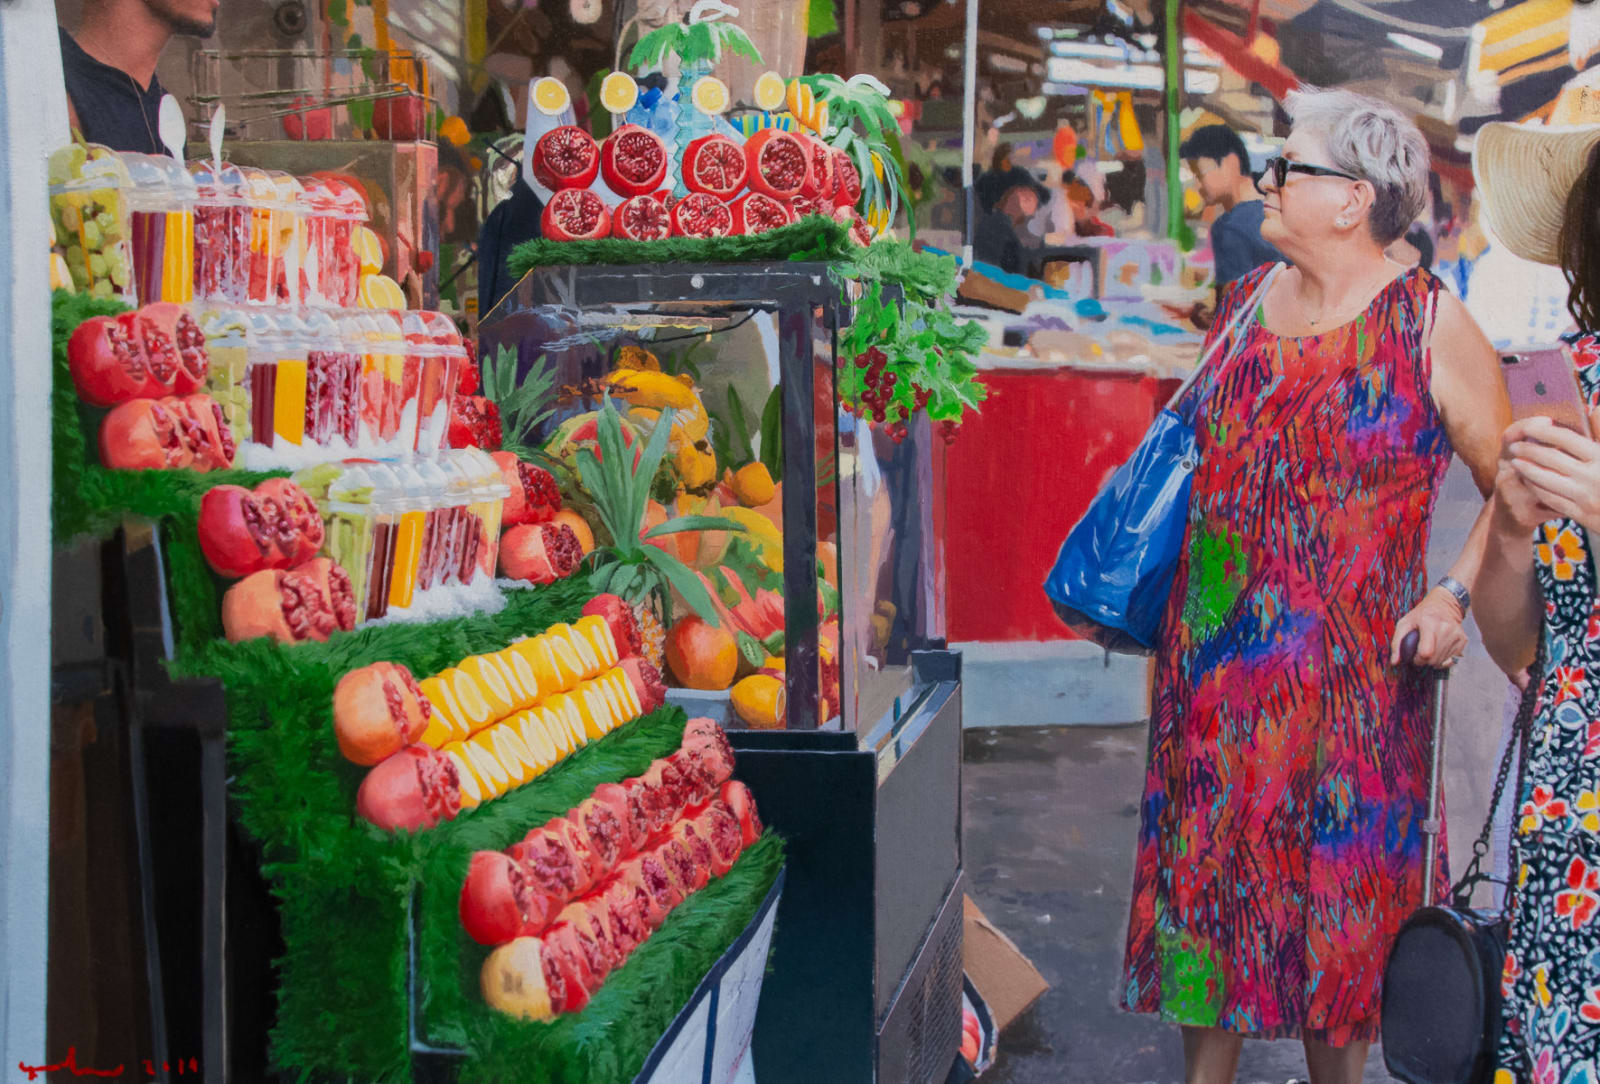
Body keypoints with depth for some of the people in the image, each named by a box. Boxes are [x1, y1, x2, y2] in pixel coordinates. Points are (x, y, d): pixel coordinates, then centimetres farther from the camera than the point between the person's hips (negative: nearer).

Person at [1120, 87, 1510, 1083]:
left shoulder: (1431, 325, -8)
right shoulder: (1244, 303, 8)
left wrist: (1454, 596, -18)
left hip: (1350, 666, -5)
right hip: (1216, 656, 5)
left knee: (1339, 889, 6)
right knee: (1209, 866, 10)